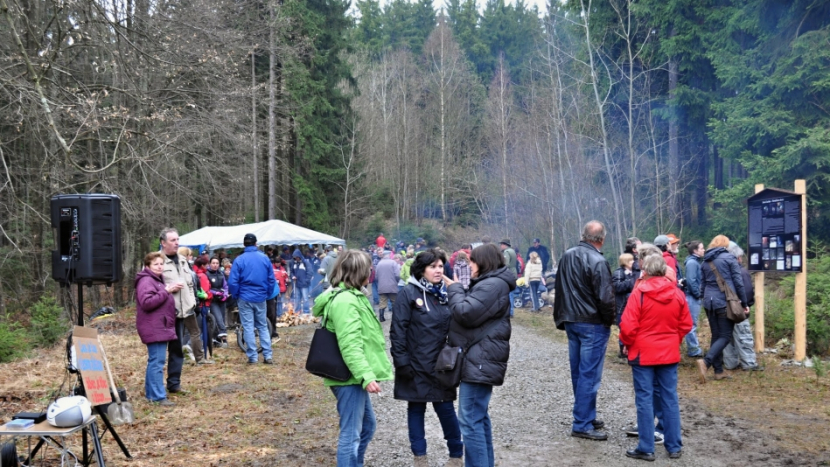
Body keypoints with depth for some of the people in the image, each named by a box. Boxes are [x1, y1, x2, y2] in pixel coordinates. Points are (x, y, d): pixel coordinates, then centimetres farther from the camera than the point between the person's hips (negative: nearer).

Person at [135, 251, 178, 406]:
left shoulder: (158, 280, 21)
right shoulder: (146, 281, -12)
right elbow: (146, 302, -26)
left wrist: (169, 292, 14)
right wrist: (166, 292, -22)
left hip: (161, 328, 11)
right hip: (154, 329, -11)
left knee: (155, 361, 14)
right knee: (157, 362, -12)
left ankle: (151, 393, 21)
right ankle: (159, 396, -11)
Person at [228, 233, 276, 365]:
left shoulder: (239, 260, -10)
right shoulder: (265, 258, 0)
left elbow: (232, 282, -11)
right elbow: (271, 280, 3)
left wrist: (235, 295, 5)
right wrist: (267, 293, 15)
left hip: (245, 298, -3)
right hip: (260, 298, 3)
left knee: (248, 327, 4)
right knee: (263, 326, 12)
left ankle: (252, 357, 4)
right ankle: (268, 356, 8)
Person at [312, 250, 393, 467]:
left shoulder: (351, 296, 14)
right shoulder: (345, 301, -19)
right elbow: (350, 345, -26)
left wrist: (365, 375, 26)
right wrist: (367, 376, -29)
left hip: (355, 376, 11)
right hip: (349, 377, -11)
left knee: (367, 425, 21)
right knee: (351, 434, -6)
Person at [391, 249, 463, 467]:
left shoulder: (446, 293, 6)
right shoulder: (408, 293, -8)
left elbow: (453, 327, 12)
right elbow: (398, 330, -10)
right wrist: (401, 362, -14)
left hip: (440, 364, 3)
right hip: (416, 364, -3)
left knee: (446, 408, 4)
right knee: (416, 408, 8)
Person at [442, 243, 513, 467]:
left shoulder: (492, 285, -16)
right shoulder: (490, 283, 18)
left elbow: (466, 314, -20)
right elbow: (473, 312, 20)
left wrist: (454, 288, -7)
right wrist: (457, 290, 6)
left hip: (480, 362, -11)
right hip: (481, 360, 11)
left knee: (470, 421, -11)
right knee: (480, 417, 18)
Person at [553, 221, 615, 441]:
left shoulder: (567, 257, 6)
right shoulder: (597, 262, -19)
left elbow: (559, 290, 13)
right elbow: (605, 298, -21)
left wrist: (561, 318, 20)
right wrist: (609, 320, -3)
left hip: (571, 322, 8)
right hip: (593, 324, -8)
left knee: (578, 372, 15)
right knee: (589, 375, -3)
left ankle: (587, 416, 26)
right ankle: (582, 424, 1)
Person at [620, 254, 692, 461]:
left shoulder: (639, 293, -14)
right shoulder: (677, 294, 1)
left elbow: (628, 327, -15)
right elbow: (686, 325, 7)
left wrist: (627, 344, 3)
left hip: (643, 353, -4)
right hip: (669, 354, 4)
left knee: (644, 400, 1)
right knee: (670, 399, 10)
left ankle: (646, 448, 4)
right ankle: (674, 447, 16)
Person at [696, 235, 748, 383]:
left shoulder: (705, 261, 13)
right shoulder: (729, 258, -3)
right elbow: (738, 282, -4)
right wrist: (744, 303, 2)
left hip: (709, 301, 6)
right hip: (725, 302, -6)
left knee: (716, 336, 12)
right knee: (726, 336, -2)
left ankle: (718, 371, 12)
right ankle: (706, 362, -22)